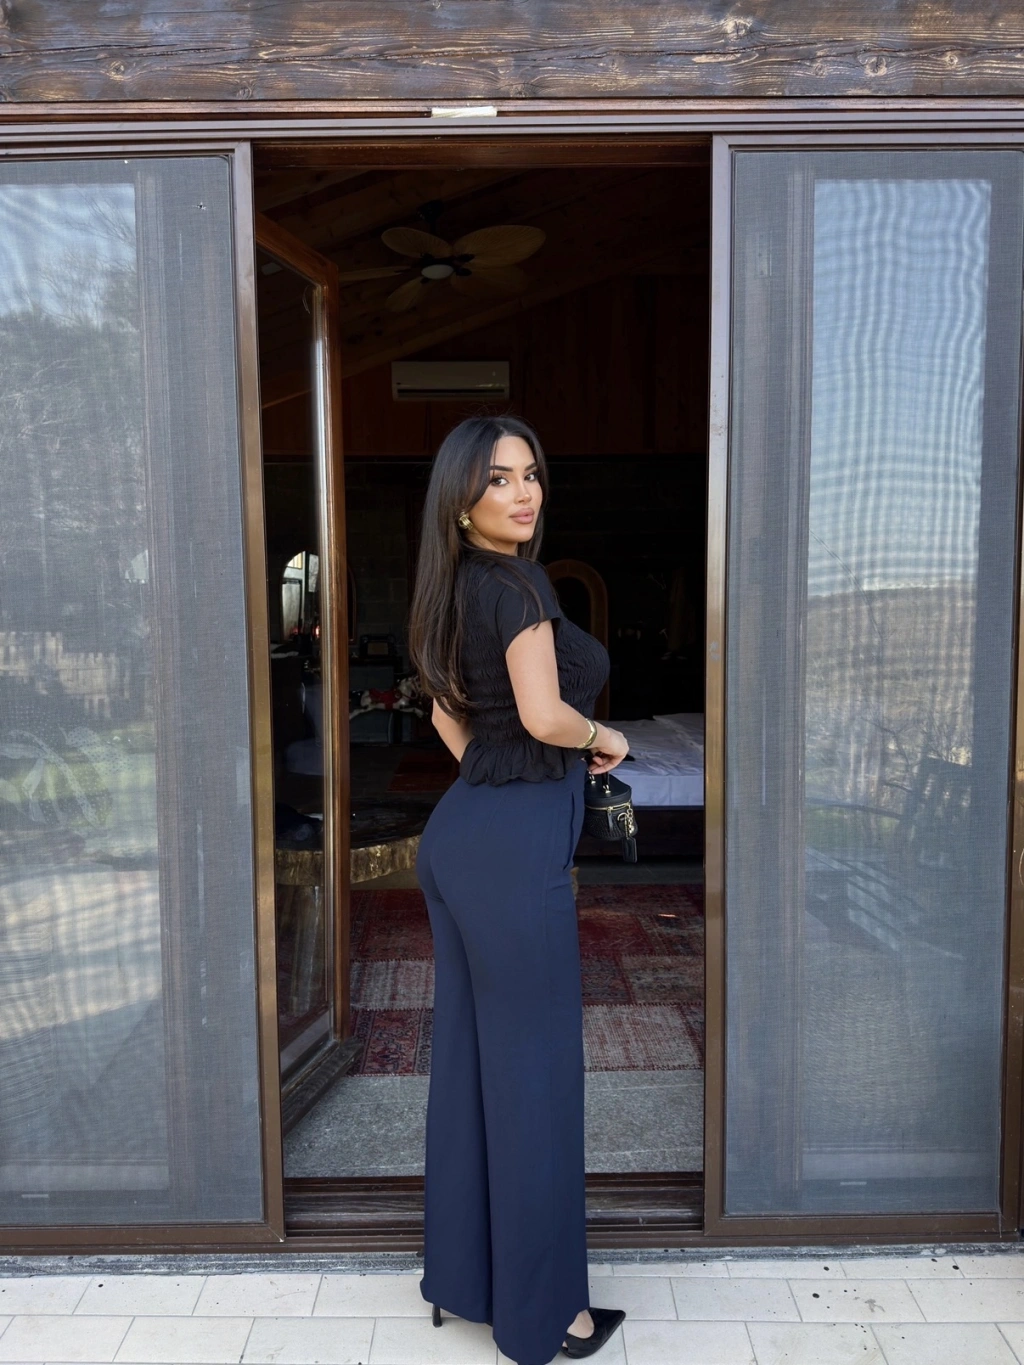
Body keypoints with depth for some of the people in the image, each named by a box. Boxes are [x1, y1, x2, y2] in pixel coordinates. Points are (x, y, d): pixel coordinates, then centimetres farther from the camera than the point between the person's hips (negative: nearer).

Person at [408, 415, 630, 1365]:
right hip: (515, 847, -9)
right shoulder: (518, 584, -13)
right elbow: (543, 713, -23)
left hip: (459, 832, 9)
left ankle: (460, 1275, 34)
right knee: (533, 1071, 3)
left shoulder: (457, 590, 15)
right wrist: (603, 739, -4)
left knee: (464, 1056, 17)